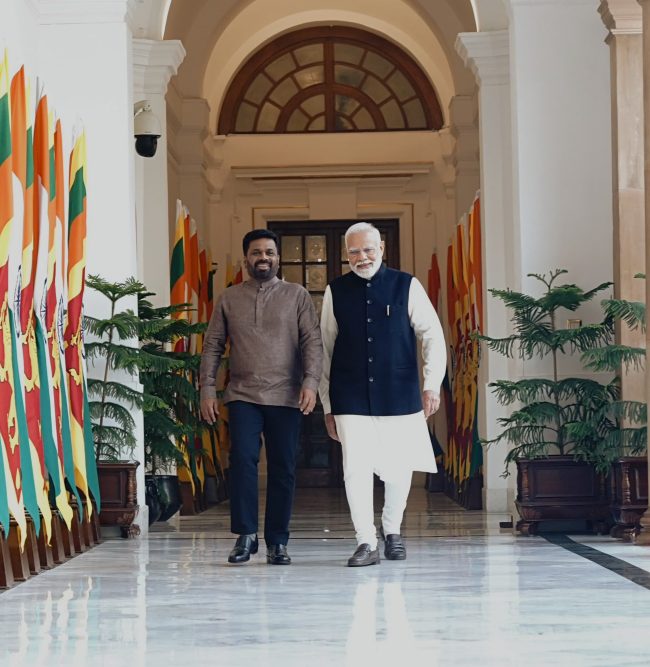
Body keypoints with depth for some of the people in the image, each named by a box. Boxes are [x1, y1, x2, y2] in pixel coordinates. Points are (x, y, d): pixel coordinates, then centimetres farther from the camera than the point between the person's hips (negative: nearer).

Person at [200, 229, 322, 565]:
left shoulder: (297, 295, 7)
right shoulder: (229, 299, 11)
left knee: (283, 470, 1)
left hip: (286, 397, 0)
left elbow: (312, 341, 0)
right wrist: (207, 389, 2)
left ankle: (277, 542, 10)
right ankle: (245, 535, -4)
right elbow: (212, 346, 11)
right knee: (242, 460, -14)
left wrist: (310, 381, -13)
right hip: (243, 396, 0)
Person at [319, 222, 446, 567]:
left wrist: (432, 385, -7)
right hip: (351, 401, 0)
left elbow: (432, 336, 2)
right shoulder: (336, 291, 4)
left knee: (398, 469, 8)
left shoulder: (407, 286, 1)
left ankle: (392, 530, 31)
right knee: (356, 470, -7)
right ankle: (366, 542, 4)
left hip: (399, 397, 0)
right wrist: (327, 405, 8)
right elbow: (325, 350, 9)